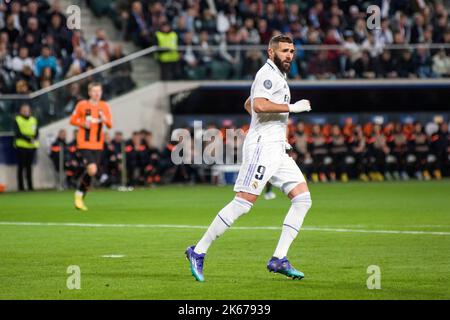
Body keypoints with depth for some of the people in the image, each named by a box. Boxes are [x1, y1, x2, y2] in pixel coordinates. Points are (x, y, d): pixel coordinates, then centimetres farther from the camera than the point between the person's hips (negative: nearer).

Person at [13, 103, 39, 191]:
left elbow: (37, 132, 8)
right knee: (21, 167, -3)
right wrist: (28, 139, -19)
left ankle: (30, 186, 8)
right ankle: (21, 186, -2)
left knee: (29, 167, 7)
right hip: (21, 146, -4)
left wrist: (34, 138, -14)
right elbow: (17, 133, -9)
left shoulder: (33, 120, 13)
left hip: (32, 147, 4)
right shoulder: (17, 120, 0)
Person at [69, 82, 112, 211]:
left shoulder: (104, 106, 6)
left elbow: (110, 125, 4)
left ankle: (80, 197, 22)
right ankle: (79, 195, 0)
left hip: (97, 145, 4)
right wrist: (83, 124, -13)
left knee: (90, 172, 5)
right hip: (84, 143, -4)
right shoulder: (82, 105, -3)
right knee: (92, 170, -19)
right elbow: (72, 120, 5)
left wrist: (105, 120, -18)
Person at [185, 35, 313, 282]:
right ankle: (198, 252, -7)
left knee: (303, 198, -1)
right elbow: (259, 105, -25)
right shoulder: (268, 74, -8)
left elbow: (248, 104, 36)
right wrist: (292, 107, -19)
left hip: (277, 150, 10)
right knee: (243, 203, -14)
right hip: (262, 147, -10)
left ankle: (279, 259, -4)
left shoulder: (277, 76, 23)